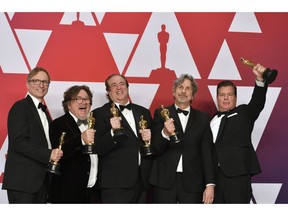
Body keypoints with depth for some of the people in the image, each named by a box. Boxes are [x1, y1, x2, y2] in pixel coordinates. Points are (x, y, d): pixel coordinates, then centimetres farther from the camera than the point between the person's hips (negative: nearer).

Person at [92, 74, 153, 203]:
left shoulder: (143, 112, 16)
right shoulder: (100, 114, 0)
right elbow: (98, 149, -8)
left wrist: (150, 138, -1)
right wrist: (113, 132, -23)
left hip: (143, 181, 5)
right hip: (116, 183, -5)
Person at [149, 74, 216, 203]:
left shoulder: (202, 118, 10)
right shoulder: (161, 114, 5)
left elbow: (207, 153, 6)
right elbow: (155, 150, 1)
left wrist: (210, 184, -2)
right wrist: (165, 133, -19)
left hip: (192, 182, 1)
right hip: (164, 180, -1)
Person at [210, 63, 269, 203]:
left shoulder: (243, 113, 10)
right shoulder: (211, 121, 20)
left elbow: (257, 103, -9)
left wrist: (260, 80, -28)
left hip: (237, 172, -4)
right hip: (213, 173, 5)